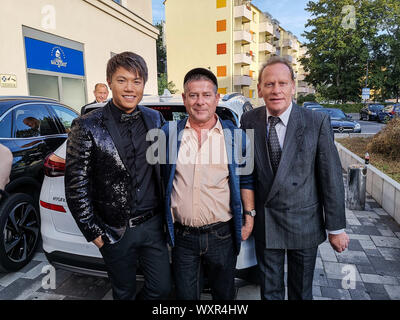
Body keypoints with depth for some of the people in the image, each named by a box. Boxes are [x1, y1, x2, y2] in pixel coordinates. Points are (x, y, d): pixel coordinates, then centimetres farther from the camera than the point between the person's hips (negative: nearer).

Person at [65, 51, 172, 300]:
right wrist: (93, 232, -6)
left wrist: (166, 214, 8)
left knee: (162, 288, 15)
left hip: (153, 224, 3)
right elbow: (76, 186, -8)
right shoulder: (87, 126, -11)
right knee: (125, 293, 18)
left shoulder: (156, 119, 1)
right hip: (115, 231, -3)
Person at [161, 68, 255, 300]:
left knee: (224, 293, 20)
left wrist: (249, 215, 0)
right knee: (185, 295, 17)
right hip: (182, 237, 1)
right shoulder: (169, 133, 0)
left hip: (222, 235, 0)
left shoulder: (234, 135, -1)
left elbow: (246, 180, 4)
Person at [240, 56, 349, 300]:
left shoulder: (317, 122, -12)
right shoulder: (249, 121, -5)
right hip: (265, 224, 2)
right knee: (270, 289, 20)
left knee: (302, 291, 21)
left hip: (304, 223, -1)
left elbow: (331, 177, -9)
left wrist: (336, 228, -5)